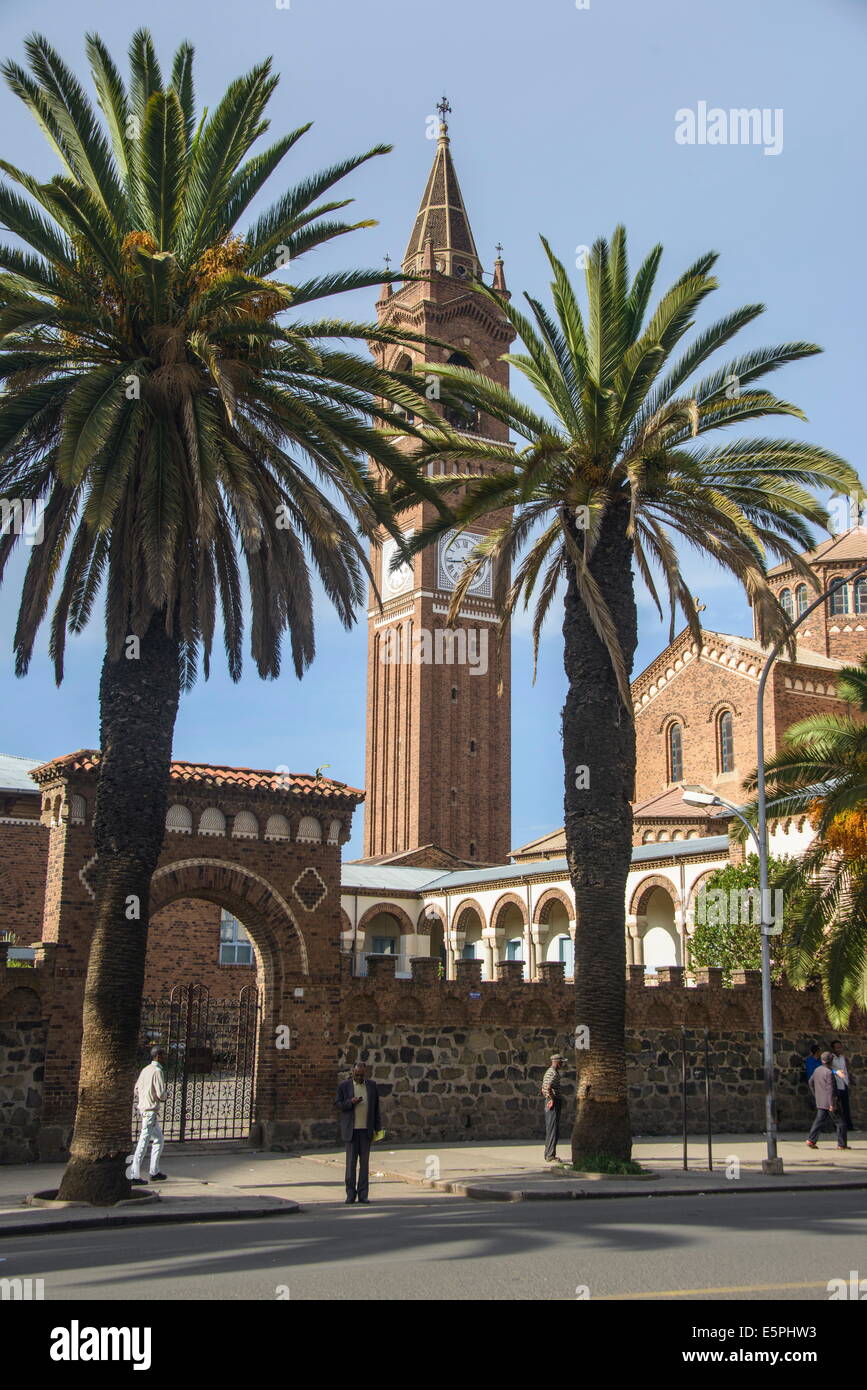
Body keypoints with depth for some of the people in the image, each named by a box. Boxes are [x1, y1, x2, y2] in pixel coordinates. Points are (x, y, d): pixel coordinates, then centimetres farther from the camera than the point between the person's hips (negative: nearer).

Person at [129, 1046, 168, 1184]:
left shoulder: (145, 1070, 12)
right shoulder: (157, 1071, -14)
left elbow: (136, 1089, 17)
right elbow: (161, 1094, -19)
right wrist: (163, 1097, 2)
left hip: (142, 1107, 9)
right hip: (151, 1110, -9)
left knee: (159, 1140, 18)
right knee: (143, 1142, -7)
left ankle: (154, 1172, 20)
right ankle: (134, 1175, -6)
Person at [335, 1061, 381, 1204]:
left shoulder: (371, 1085, 8)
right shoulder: (344, 1086, 1)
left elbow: (376, 1107, 11)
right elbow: (338, 1104, 0)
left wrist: (377, 1128, 6)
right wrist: (351, 1102, -19)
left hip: (366, 1129, 2)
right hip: (351, 1130, -2)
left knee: (365, 1162, 2)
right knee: (351, 1162, -3)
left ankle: (363, 1195, 6)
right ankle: (351, 1194, 4)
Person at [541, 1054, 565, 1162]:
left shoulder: (548, 1072, 17)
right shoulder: (554, 1073, -15)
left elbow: (543, 1090, 25)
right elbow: (549, 1088, -31)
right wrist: (552, 1099, -20)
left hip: (549, 1102, 10)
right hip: (554, 1104, -10)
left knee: (550, 1130, 15)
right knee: (553, 1130, -9)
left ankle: (548, 1155, 20)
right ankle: (550, 1156, -10)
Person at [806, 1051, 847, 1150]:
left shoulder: (817, 1070, 7)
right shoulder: (829, 1073, -19)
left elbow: (811, 1082, 20)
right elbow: (830, 1089, -22)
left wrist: (816, 1095, 29)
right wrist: (832, 1104, -20)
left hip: (820, 1102, 8)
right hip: (829, 1101, -8)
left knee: (819, 1120, 8)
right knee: (841, 1123, 5)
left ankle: (811, 1141, -3)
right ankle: (842, 1144, 7)